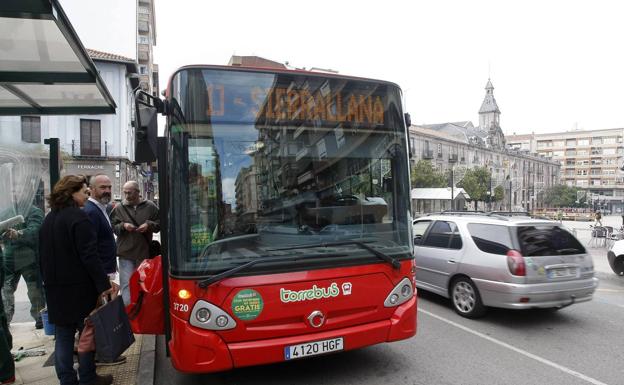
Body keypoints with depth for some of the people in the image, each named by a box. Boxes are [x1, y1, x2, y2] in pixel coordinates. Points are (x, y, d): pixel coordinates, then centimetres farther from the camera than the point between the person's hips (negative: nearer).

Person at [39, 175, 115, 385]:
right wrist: (104, 284, -19)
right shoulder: (78, 217, -15)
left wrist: (48, 281, 24)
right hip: (79, 288, -7)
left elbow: (44, 255, 17)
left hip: (55, 289, 8)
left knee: (63, 336, 12)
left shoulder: (49, 219, 11)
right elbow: (89, 256, -20)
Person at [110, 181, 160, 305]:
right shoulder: (119, 208, 1)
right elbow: (112, 227, 4)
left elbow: (160, 223, 4)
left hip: (145, 252, 1)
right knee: (127, 284, -5)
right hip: (126, 254, -1)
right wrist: (123, 226, -15)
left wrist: (149, 225, -14)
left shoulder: (150, 206, 0)